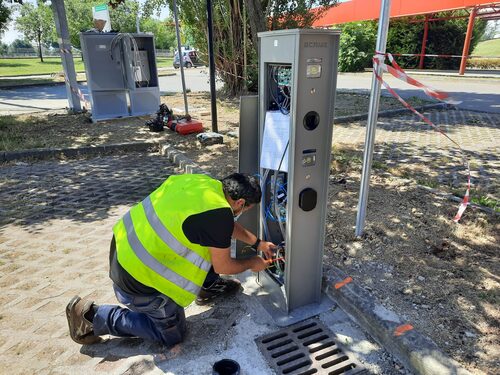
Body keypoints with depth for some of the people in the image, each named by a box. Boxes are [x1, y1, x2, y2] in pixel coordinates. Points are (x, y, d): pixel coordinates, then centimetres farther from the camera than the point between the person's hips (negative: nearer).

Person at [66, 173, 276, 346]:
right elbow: (223, 267, -8)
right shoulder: (218, 215, -25)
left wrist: (257, 243, 27)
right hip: (138, 280, -9)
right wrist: (252, 264, 11)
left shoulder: (205, 182, -1)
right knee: (172, 335, 14)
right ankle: (92, 316, 11)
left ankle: (209, 287, 31)